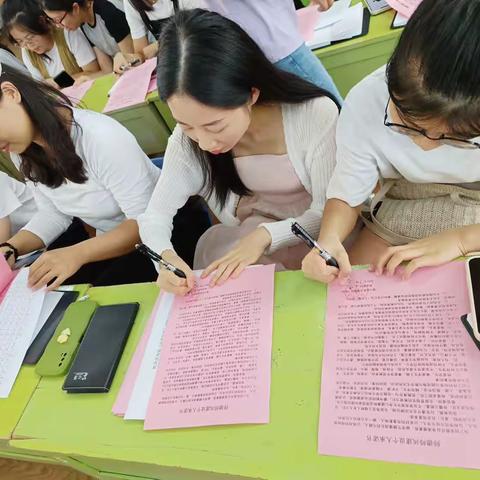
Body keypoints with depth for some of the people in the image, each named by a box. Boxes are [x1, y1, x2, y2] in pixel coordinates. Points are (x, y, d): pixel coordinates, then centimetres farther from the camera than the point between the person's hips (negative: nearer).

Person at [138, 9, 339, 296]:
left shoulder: (316, 114, -27)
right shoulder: (187, 137, -17)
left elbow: (330, 211, -19)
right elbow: (155, 214, -12)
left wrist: (265, 236, -35)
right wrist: (165, 256, -34)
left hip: (314, 234, -1)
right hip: (250, 233, 2)